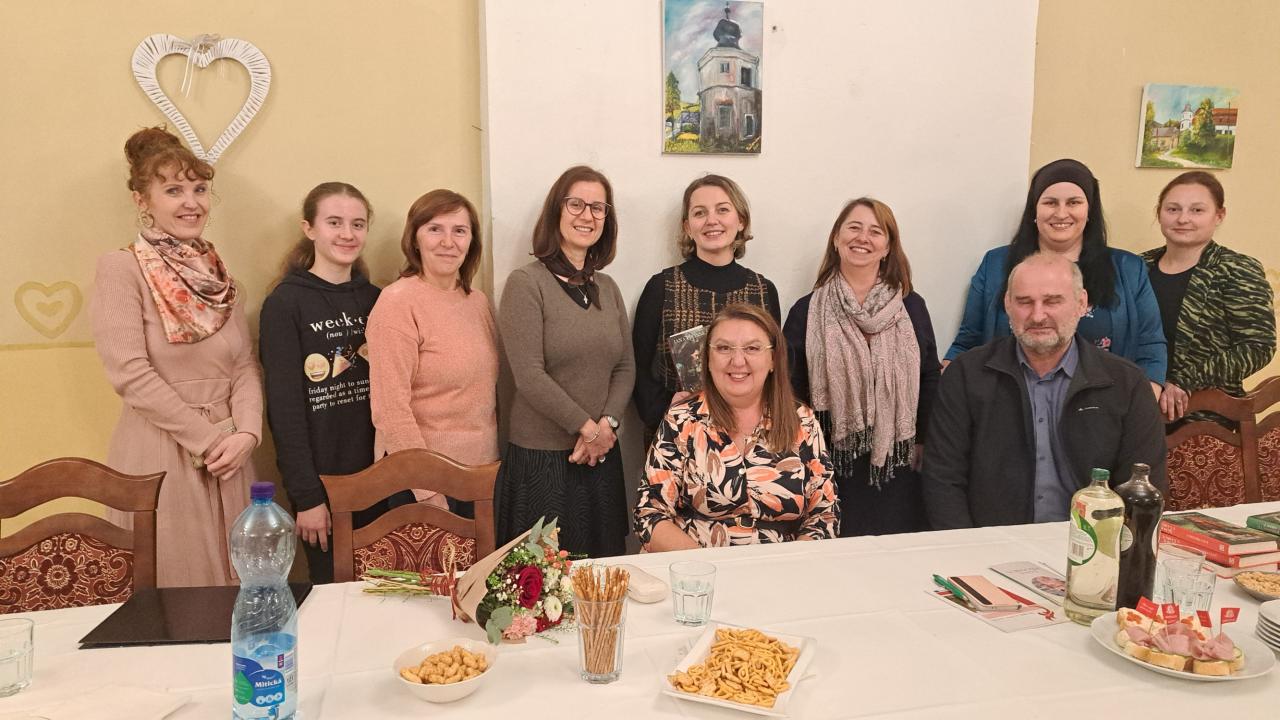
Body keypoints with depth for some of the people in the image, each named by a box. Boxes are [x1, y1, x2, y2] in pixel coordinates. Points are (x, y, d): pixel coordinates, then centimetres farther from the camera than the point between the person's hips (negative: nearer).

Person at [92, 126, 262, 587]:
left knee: (233, 584, 10)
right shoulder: (120, 268, -5)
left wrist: (245, 432, -9)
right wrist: (208, 438, -14)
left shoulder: (217, 272, 12)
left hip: (228, 454, 5)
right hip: (160, 454, -5)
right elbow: (130, 373, -13)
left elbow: (245, 364, 7)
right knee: (172, 583, 2)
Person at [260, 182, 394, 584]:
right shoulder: (285, 304, -7)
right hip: (322, 480, -4)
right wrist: (306, 496, -13)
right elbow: (285, 407, -11)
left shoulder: (375, 299, 6)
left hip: (376, 476, 4)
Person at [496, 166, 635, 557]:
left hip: (602, 457, 6)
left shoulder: (607, 288, 12)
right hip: (541, 457, -5)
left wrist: (607, 424, -7)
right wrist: (587, 427, -12)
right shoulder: (526, 283, -7)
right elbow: (529, 377, -15)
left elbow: (626, 367, 9)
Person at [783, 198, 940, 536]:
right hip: (832, 469, -1)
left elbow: (930, 384, 7)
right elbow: (789, 391, 1)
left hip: (898, 469, 1)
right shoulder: (807, 311, 2)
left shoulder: (912, 307, 6)